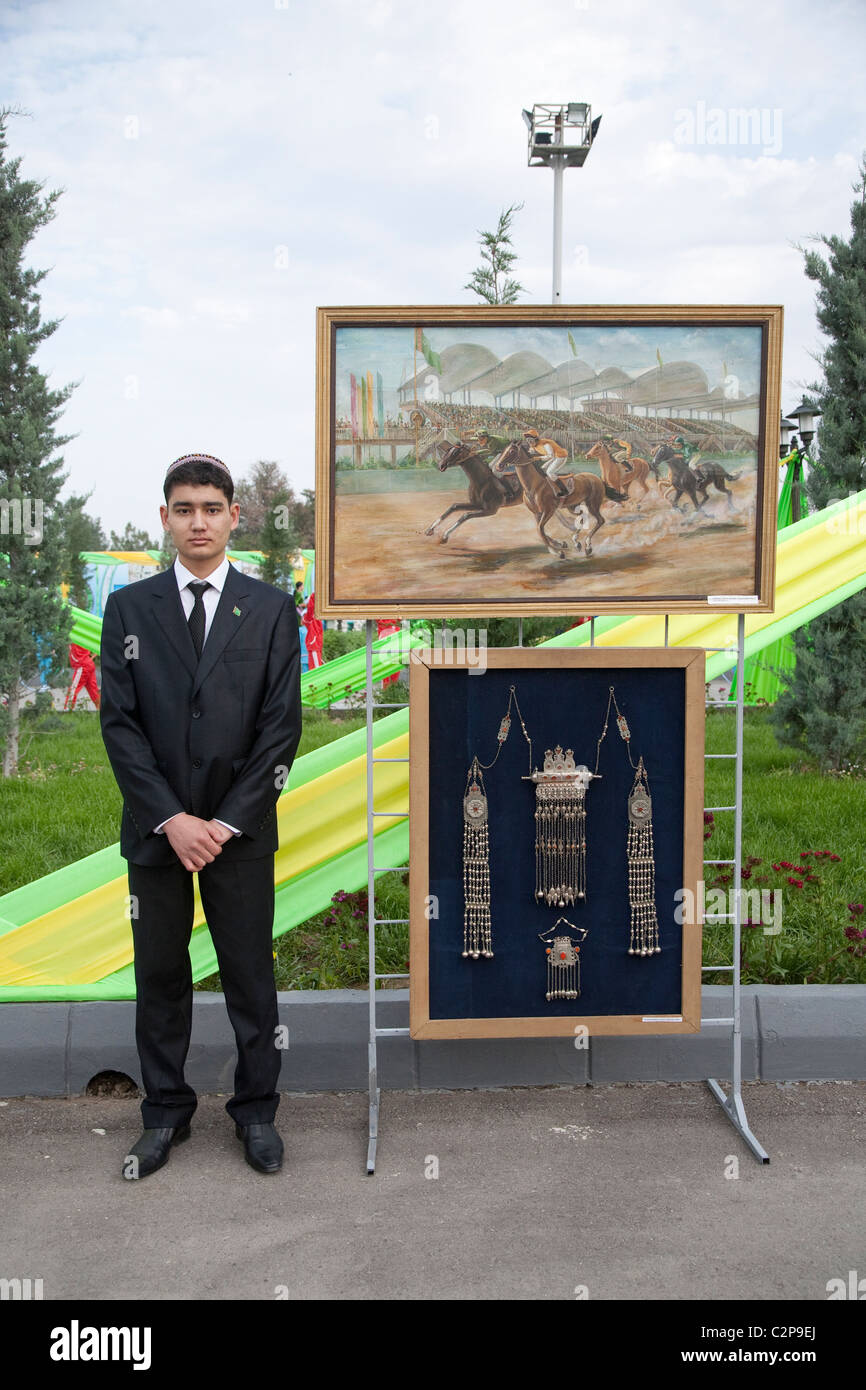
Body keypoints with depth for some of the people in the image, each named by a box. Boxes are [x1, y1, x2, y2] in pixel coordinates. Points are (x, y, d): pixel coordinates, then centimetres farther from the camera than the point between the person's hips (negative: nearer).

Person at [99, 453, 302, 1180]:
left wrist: (228, 822, -10)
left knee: (251, 974, 7)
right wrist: (170, 818, -11)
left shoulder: (271, 608, 2)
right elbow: (119, 722, -2)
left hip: (239, 828, -1)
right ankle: (166, 1112, 26)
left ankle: (257, 1110, 24)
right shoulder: (129, 608, 4)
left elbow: (281, 726, -3)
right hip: (155, 828, 1)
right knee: (160, 975, 10)